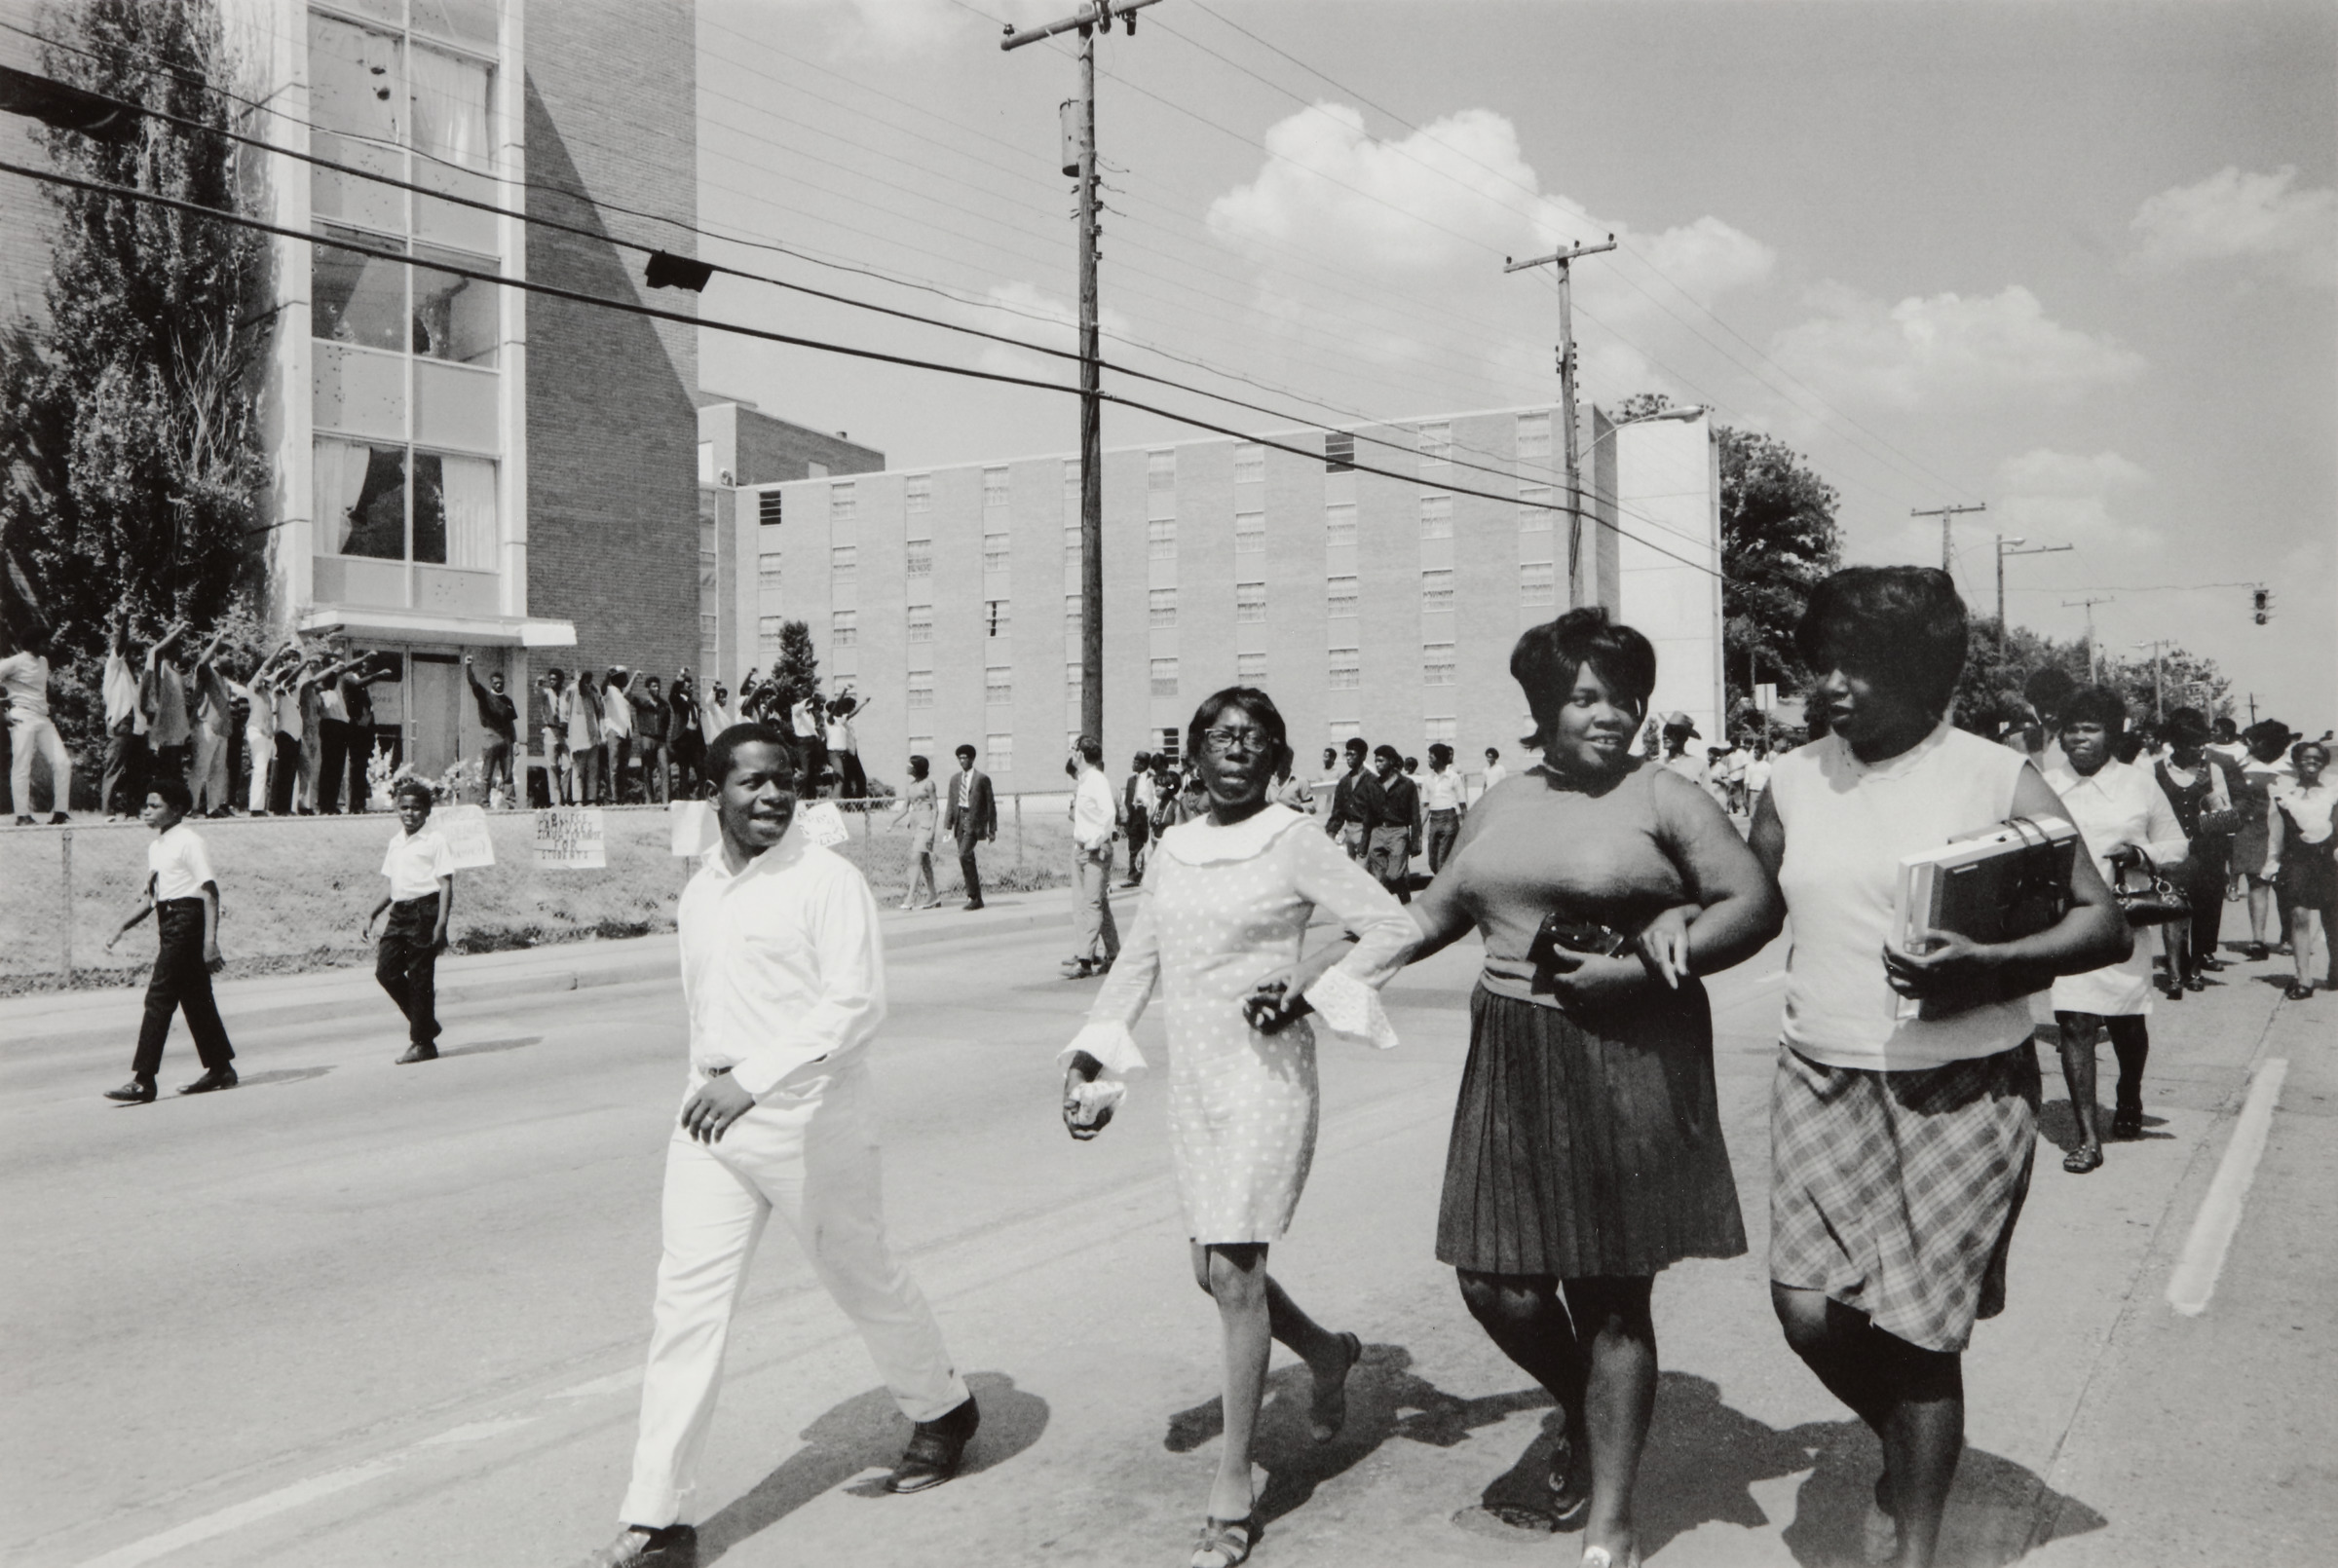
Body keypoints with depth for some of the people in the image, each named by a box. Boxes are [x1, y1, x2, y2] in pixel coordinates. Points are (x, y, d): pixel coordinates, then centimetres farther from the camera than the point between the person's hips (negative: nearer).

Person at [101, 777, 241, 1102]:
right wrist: (121, 930, 16)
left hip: (186, 922, -9)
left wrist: (210, 941, -23)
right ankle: (220, 1069, 23)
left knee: (158, 1000, -10)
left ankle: (143, 1082, -8)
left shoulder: (188, 842, -11)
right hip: (170, 925, 9)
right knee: (195, 999, 14)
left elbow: (210, 892, -17)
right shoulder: (155, 847, 15)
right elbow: (151, 896, 23)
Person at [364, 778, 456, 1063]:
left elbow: (446, 884, -10)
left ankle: (423, 1043, 7)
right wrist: (373, 914, 18)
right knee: (386, 970, 1)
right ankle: (424, 1024, 19)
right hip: (400, 911, 7)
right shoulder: (396, 841, 15)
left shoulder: (435, 840, -6)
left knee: (420, 977, -3)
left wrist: (440, 924, -18)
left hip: (425, 910, -7)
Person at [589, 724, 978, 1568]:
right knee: (687, 1299, -1)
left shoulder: (826, 879, -12)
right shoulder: (700, 890, 10)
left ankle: (943, 1410, 40)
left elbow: (857, 1001, -21)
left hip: (809, 1118, -5)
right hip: (711, 1118, 5)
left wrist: (755, 1077, -28)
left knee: (864, 1279, 12)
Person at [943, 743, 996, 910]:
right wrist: (947, 825, 4)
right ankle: (976, 898, 13)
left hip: (974, 822, -6)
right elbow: (951, 804, 15)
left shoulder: (982, 779, 0)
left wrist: (992, 829, -1)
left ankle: (973, 895, -14)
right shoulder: (955, 780, 15)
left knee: (964, 855, -21)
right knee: (968, 860, 6)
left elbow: (990, 805, 1)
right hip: (960, 821, 6)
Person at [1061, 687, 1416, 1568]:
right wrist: (1090, 1057, 8)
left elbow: (1393, 929, -9)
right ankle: (1327, 1355, 43)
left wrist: (1313, 998, -18)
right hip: (1192, 1079, 6)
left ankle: (1233, 1493, 6)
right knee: (1214, 1271, 14)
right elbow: (1137, 962, 16)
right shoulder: (1171, 850, 9)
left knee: (1233, 1273, -7)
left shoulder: (1292, 845, -7)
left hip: (1267, 1075, -6)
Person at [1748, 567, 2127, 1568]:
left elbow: (2104, 923, -6)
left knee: (1919, 1325, 1)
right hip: (1823, 1076, 3)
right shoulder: (1792, 782, 6)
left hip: (1964, 1087, -3)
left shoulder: (1996, 779, -5)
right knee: (1808, 1305, -6)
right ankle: (1901, 1445, 27)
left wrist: (1982, 964, -21)